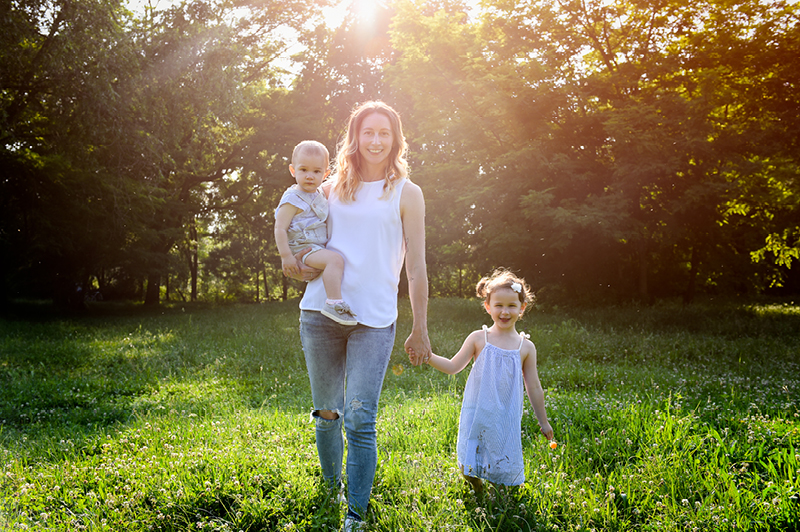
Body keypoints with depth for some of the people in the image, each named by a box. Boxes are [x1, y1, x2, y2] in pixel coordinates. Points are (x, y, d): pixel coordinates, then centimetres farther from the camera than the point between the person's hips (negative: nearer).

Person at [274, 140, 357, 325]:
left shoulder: (319, 195, 13)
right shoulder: (293, 200, -13)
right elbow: (280, 228, -17)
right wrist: (286, 256, -22)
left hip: (318, 248, 10)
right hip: (301, 248, -9)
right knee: (335, 260, -29)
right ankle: (334, 304, -34)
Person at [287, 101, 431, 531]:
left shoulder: (405, 193, 5)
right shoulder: (332, 188, 13)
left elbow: (416, 267, 4)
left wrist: (419, 330, 2)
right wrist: (300, 264, 1)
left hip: (373, 318, -3)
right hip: (320, 311, 3)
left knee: (360, 420, -9)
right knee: (325, 412, 13)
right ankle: (332, 489, 34)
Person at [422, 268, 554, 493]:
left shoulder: (526, 347, 1)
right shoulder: (478, 339, -1)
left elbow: (534, 387, 8)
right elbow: (453, 367, 3)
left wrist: (543, 421, 12)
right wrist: (428, 356, -12)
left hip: (507, 417, 0)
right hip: (478, 414, 0)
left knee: (504, 464, 2)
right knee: (470, 466, 4)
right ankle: (475, 488, 32)